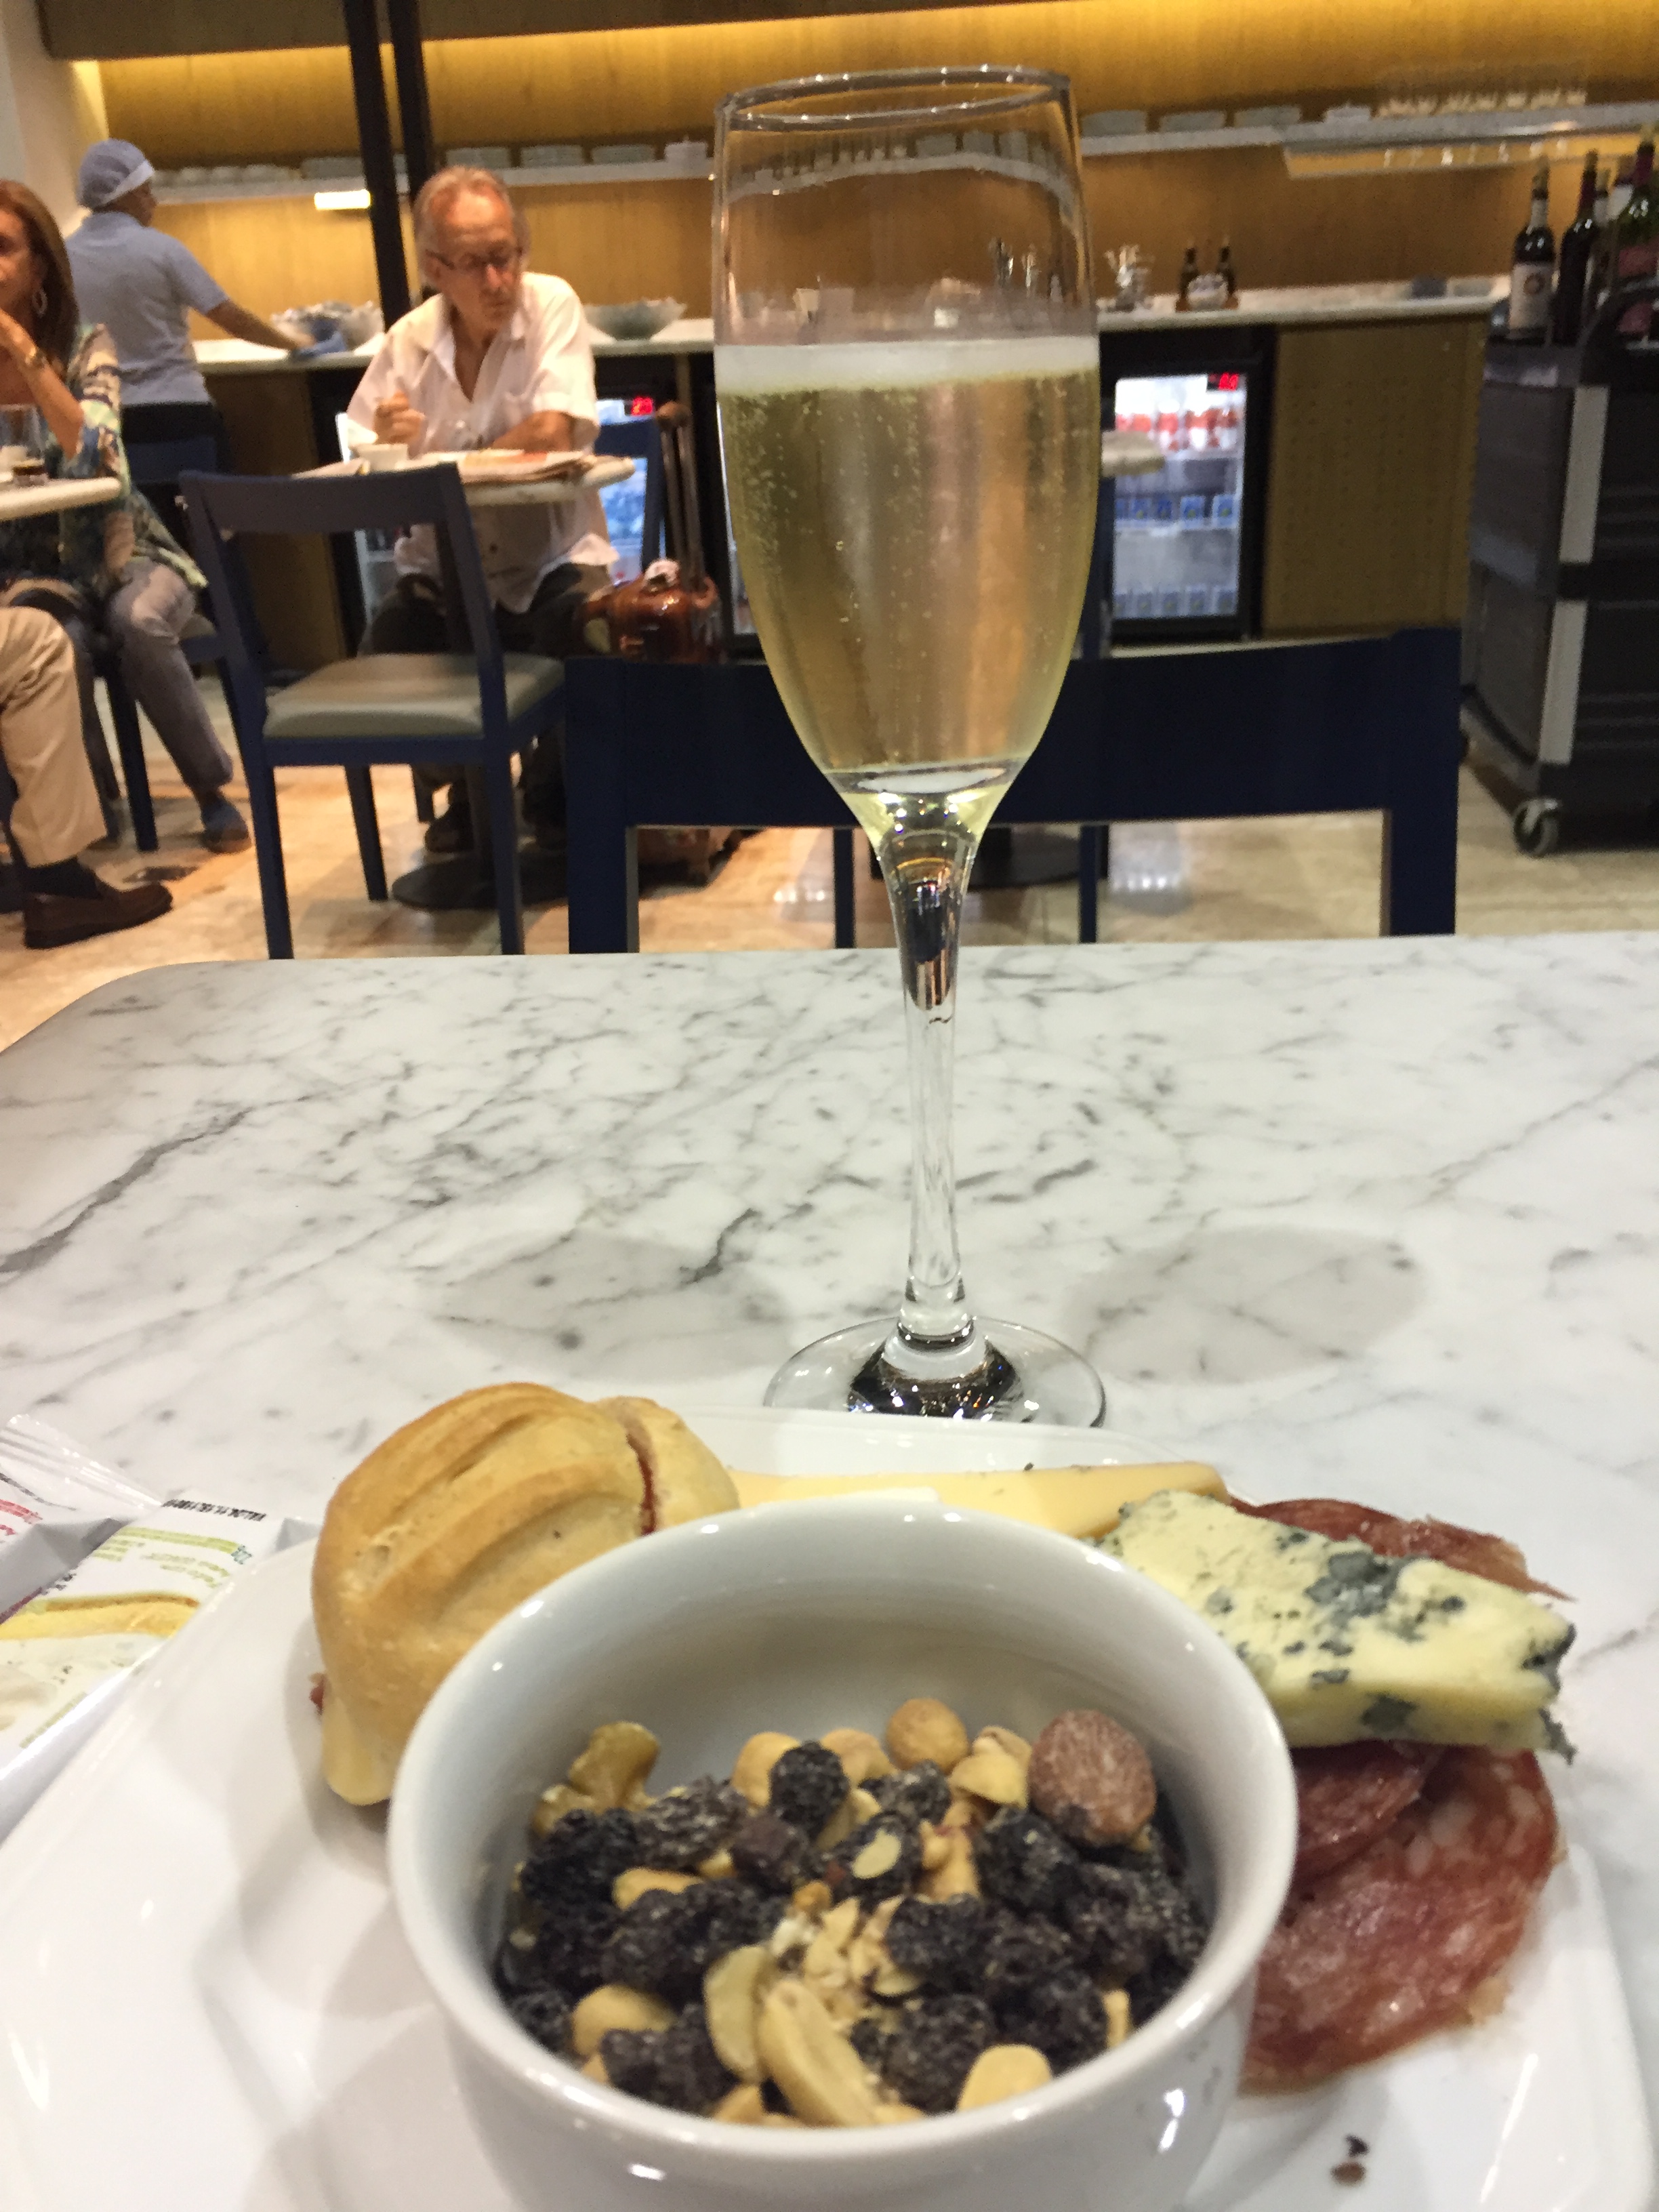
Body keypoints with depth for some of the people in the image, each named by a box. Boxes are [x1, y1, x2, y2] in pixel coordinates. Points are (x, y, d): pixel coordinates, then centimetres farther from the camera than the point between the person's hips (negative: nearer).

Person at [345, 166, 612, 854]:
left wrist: (434, 463, -15)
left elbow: (551, 434, -19)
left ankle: (550, 796, 2)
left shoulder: (551, 305, -5)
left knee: (579, 630, -31)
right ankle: (468, 788, 12)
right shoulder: (408, 342, 2)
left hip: (550, 559, -2)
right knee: (383, 655, -21)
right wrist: (388, 448, -24)